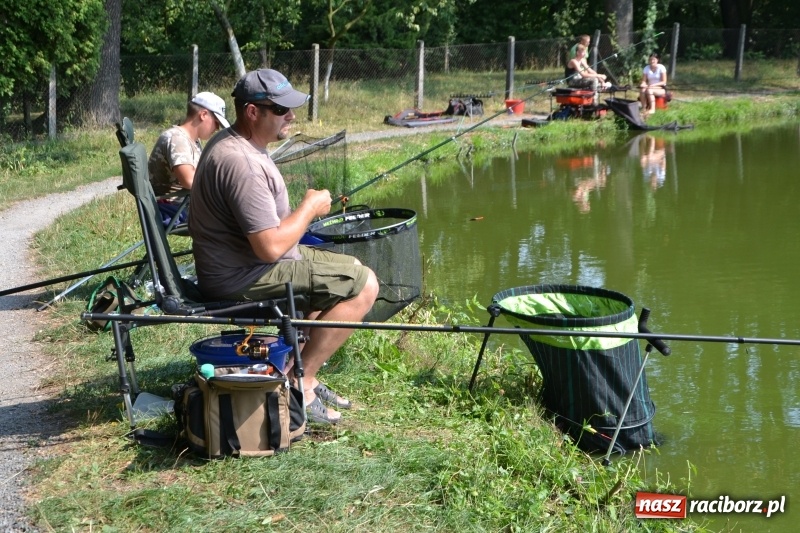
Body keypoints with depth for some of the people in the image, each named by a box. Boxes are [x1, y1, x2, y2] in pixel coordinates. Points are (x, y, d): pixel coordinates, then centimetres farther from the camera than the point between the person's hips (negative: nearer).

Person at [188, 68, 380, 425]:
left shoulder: (232, 142, 8)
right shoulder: (241, 162, -26)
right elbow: (271, 247, -28)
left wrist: (306, 207, 8)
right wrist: (310, 208, -13)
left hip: (235, 263, 11)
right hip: (242, 278, -11)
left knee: (348, 271, 22)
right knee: (363, 285, -12)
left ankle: (299, 370, 17)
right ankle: (299, 382, -5)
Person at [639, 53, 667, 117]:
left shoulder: (661, 68, -8)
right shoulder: (646, 68, 4)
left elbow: (664, 82, -11)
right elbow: (644, 81, 2)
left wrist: (653, 85, -25)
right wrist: (643, 84, -23)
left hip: (661, 89, -4)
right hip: (650, 87, 4)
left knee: (649, 90, -36)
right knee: (642, 90, -30)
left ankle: (652, 109, -37)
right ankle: (643, 109, -31)